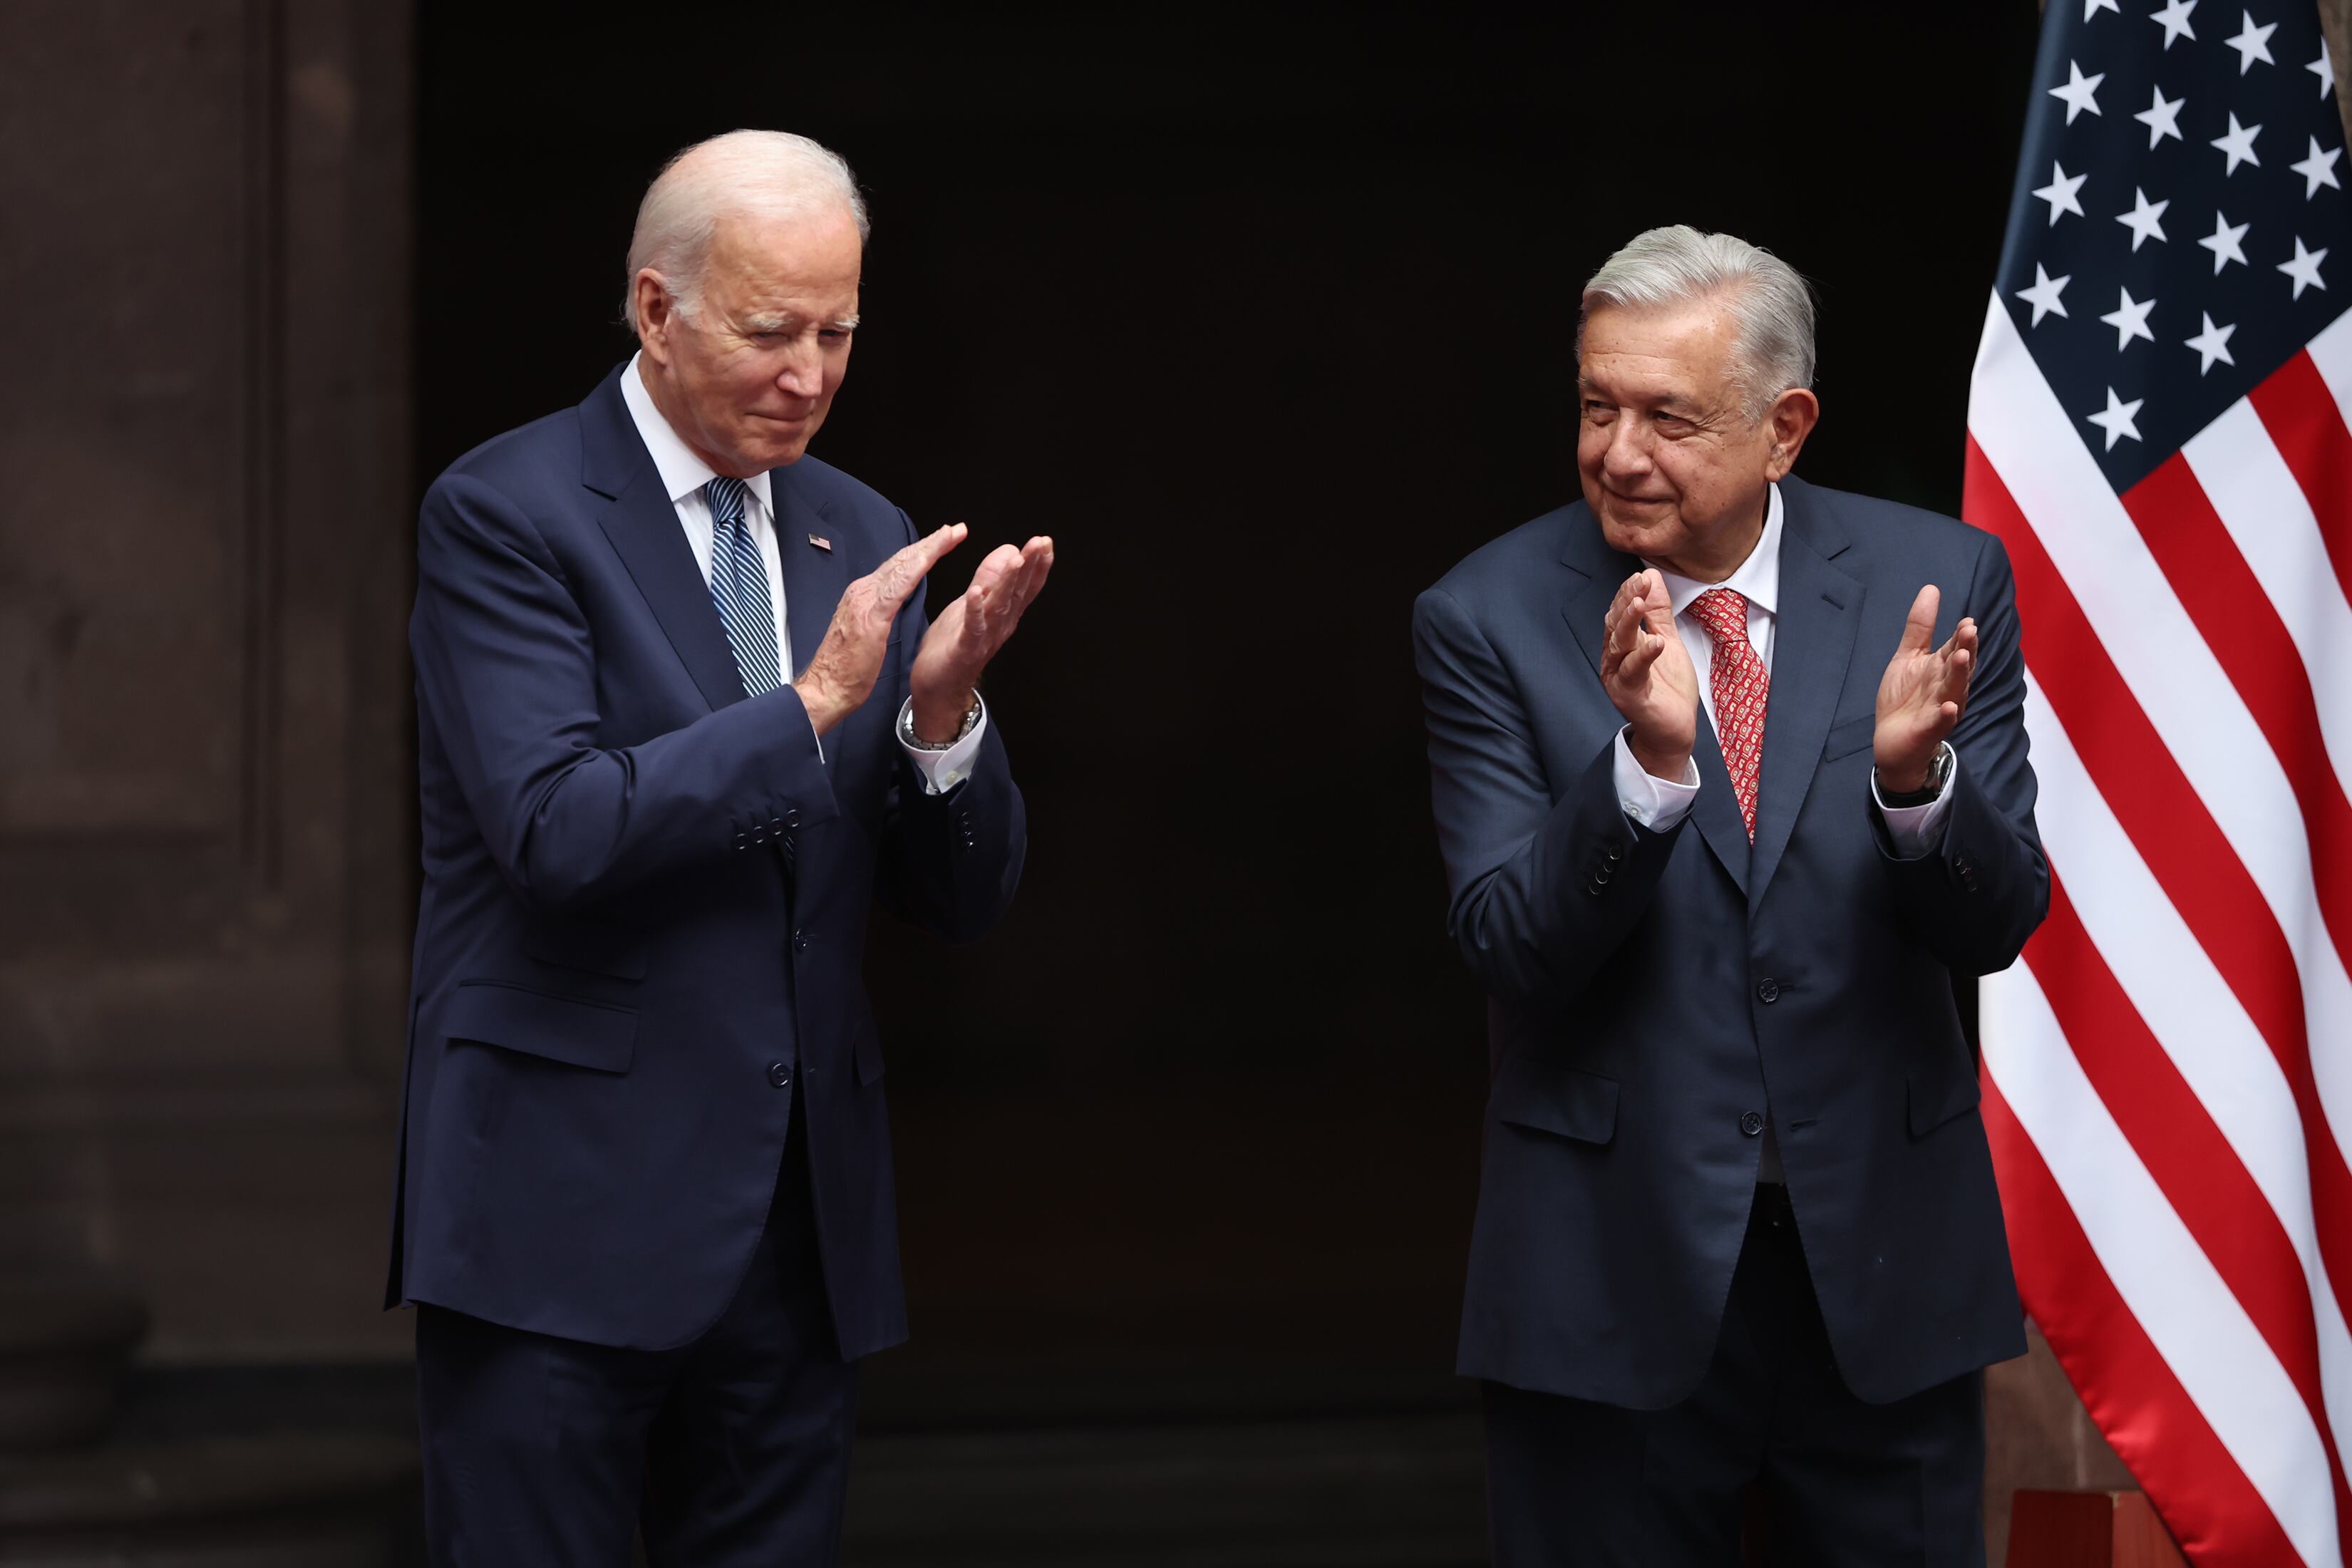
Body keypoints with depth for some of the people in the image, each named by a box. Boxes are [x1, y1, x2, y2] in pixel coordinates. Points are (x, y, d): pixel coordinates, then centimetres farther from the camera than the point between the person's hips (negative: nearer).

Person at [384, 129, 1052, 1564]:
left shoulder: (860, 540, 12)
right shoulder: (507, 514, -6)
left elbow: (965, 894, 10)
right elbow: (559, 829, -19)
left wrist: (942, 707, -9)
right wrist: (815, 701, -20)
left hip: (800, 1219, 6)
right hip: (564, 1216, -6)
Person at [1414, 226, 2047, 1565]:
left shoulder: (1937, 583, -2)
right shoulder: (1490, 619, -5)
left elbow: (1999, 923, -4)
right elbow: (1510, 945, -12)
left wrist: (1915, 777, -25)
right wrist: (1646, 763, -28)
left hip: (1883, 1260, 1)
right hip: (1617, 1274, -1)